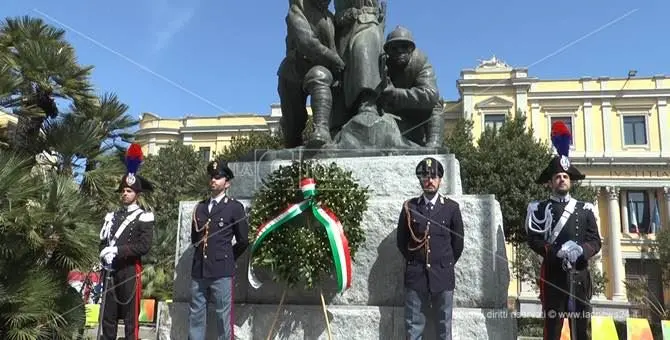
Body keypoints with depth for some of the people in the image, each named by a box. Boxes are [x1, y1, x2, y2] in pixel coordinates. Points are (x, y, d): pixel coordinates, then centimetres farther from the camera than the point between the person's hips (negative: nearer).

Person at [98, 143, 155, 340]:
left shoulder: (144, 218, -3)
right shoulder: (112, 217, 15)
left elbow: (144, 246, -15)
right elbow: (102, 242, 11)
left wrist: (117, 250, -18)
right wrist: (105, 254, -10)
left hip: (130, 271, -5)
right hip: (110, 271, 5)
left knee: (130, 317, 1)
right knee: (108, 315, 10)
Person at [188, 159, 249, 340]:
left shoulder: (235, 207, -1)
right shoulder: (200, 207, 14)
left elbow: (243, 241, 2)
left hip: (222, 271, -5)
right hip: (198, 270, 5)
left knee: (223, 316, 0)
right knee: (196, 315, 9)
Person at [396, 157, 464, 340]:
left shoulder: (452, 207, 1)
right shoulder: (409, 207, 2)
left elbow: (458, 242, 7)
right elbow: (401, 240, 9)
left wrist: (446, 264, 8)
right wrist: (413, 262, 7)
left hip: (443, 276, 0)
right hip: (415, 276, 1)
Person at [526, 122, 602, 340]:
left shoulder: (585, 209, 14)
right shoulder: (540, 208, 5)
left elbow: (595, 241, 6)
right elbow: (534, 240, -4)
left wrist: (581, 250, -16)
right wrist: (558, 252, -20)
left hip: (580, 276, 3)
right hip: (553, 275, -3)